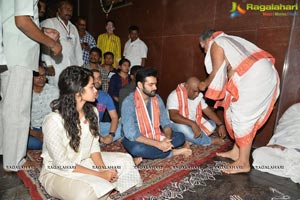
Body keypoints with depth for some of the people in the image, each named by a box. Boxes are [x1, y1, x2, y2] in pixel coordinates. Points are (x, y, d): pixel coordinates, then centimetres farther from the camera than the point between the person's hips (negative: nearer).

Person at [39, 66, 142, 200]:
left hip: (84, 161, 6)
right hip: (57, 172, -6)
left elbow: (94, 145, -1)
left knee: (125, 160, -2)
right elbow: (63, 164, -24)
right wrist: (100, 174, -22)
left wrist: (103, 169, -17)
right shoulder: (54, 121, -28)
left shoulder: (92, 111, -8)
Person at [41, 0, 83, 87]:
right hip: (56, 68, -4)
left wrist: (80, 65, 13)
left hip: (72, 69, 5)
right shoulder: (49, 23, 7)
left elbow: (78, 48, 21)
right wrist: (48, 65, -10)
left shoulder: (73, 28, 25)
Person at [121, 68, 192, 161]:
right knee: (137, 149, -37)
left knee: (180, 136, -7)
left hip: (155, 136, 5)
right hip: (136, 139, -4)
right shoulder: (129, 102, -22)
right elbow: (131, 133, -28)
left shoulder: (157, 99, -3)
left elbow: (166, 123, 0)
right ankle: (172, 152, -15)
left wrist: (167, 139, -23)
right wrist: (157, 144, -32)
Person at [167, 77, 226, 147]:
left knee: (212, 125, -10)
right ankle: (210, 141, -16)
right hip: (177, 125, -6)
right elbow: (173, 116, -33)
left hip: (194, 124, 7)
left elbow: (208, 110, 0)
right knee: (182, 127, -38)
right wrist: (192, 124, -42)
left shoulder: (198, 96, 2)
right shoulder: (175, 96, -20)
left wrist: (221, 124, -11)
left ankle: (189, 140, -19)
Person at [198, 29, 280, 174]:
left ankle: (243, 163, 3)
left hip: (254, 78, -10)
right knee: (240, 115, 14)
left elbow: (217, 73, -4)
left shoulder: (215, 44, 2)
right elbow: (231, 70, 24)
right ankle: (236, 152, 24)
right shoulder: (229, 40, 29)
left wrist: (204, 85, 12)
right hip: (264, 75, 10)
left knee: (242, 118, -5)